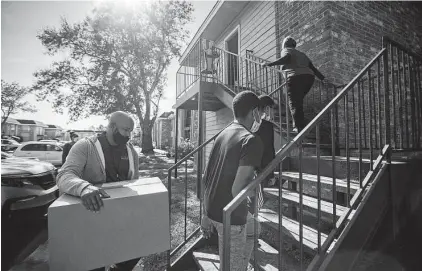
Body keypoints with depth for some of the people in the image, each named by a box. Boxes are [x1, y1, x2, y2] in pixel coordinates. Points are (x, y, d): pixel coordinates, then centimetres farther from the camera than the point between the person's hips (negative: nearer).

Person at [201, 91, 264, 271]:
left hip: (212, 211, 8)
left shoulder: (223, 134, 3)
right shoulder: (251, 140, -19)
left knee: (253, 228, 31)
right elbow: (238, 190, -27)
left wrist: (206, 214, 16)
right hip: (229, 217, -8)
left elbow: (206, 178, 6)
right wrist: (256, 191, -4)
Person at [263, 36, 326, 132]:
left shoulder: (286, 50, 13)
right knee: (298, 102, 18)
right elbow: (313, 68, 25)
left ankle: (299, 128, -15)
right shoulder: (301, 54, 31)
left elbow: (286, 58, -13)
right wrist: (324, 79, 26)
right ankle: (302, 125, 14)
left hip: (296, 77, -7)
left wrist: (270, 64, -17)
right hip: (309, 77, 7)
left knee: (294, 103, -7)